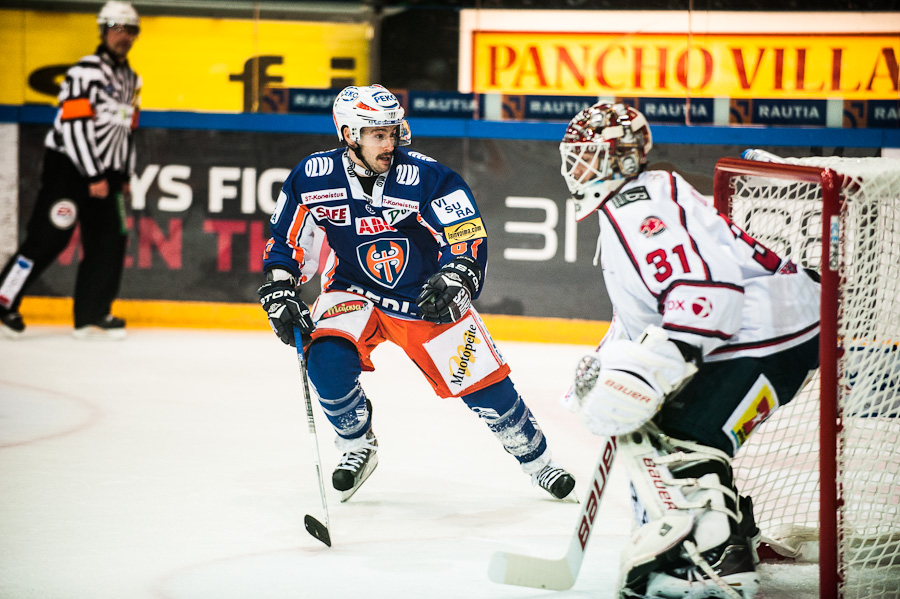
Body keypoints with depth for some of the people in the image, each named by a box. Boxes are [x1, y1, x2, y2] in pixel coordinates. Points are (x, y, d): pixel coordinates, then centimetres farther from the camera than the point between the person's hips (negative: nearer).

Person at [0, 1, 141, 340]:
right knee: (48, 239, -11)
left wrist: (124, 176, 17)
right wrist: (93, 177, -20)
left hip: (103, 174, 8)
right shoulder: (87, 71, -14)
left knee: (110, 242, 2)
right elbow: (73, 126, -19)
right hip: (68, 168, -8)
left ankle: (91, 316, 7)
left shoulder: (131, 80, 14)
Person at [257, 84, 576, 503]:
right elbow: (285, 241, 1)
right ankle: (357, 447, 3)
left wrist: (454, 282, -39)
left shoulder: (428, 179, -22)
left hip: (428, 299, -1)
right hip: (354, 293, 1)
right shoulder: (313, 178, -14)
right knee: (328, 362, -26)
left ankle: (536, 459, 21)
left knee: (483, 383, -5)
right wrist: (279, 294, -10)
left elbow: (469, 242, -21)